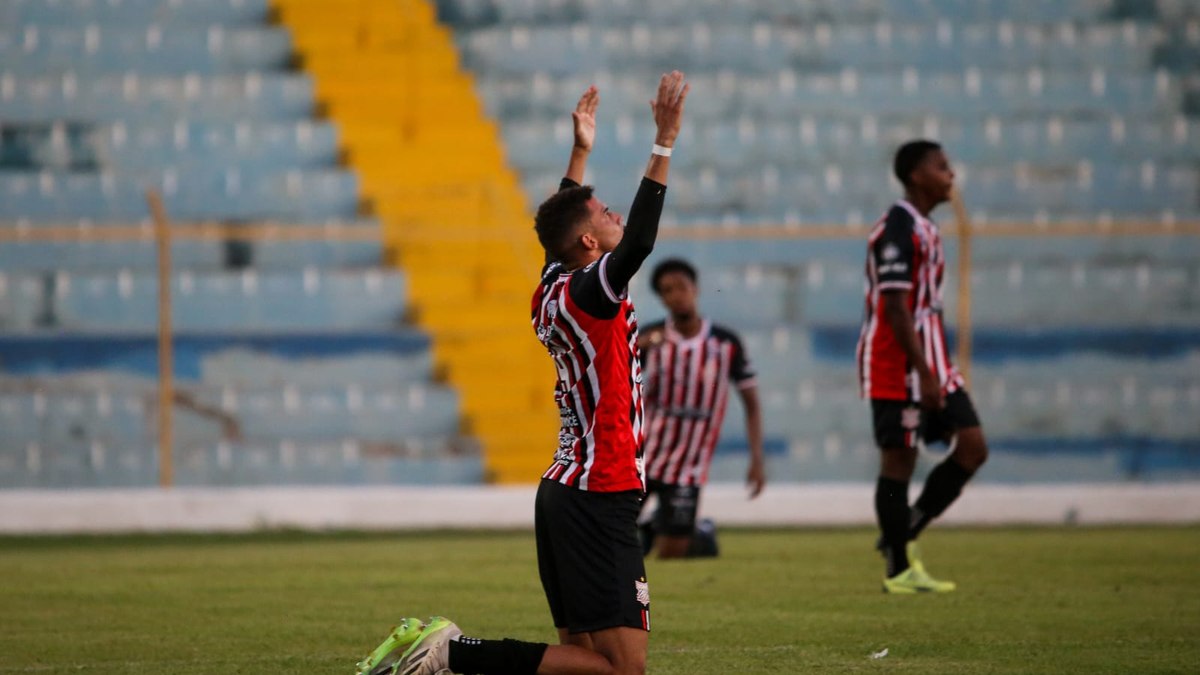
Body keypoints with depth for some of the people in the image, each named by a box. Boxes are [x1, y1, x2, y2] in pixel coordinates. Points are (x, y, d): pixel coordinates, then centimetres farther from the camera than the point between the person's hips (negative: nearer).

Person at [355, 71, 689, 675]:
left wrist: (580, 152, 37)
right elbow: (638, 242, -28)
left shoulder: (553, 291, 12)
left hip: (565, 487, 10)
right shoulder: (587, 295, -12)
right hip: (598, 496, -10)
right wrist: (663, 145, -27)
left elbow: (561, 223, 32)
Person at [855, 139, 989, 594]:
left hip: (931, 365, 10)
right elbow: (896, 308, -20)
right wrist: (924, 374, -22)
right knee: (899, 460, -3)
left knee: (972, 447, 2)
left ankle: (903, 535, 11)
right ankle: (900, 570, 3)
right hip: (898, 368, -10)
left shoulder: (924, 230, 17)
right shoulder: (898, 230, -14)